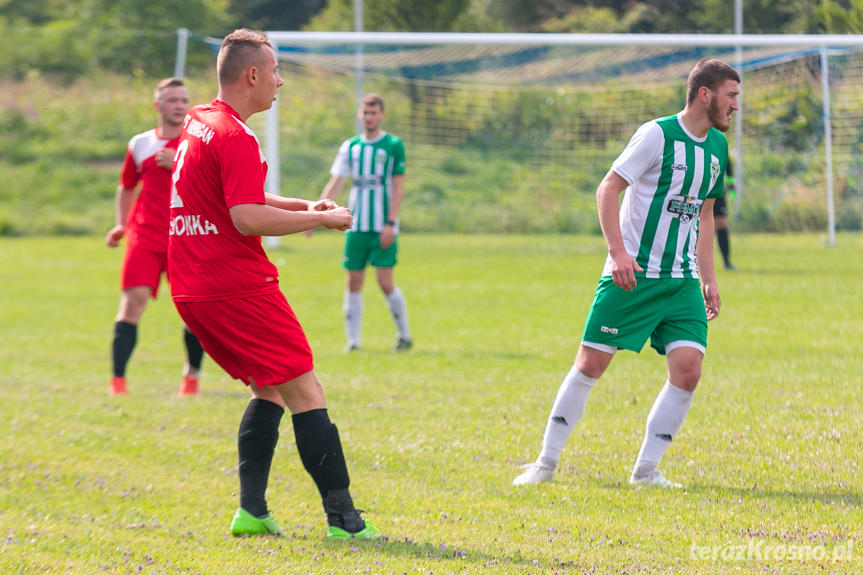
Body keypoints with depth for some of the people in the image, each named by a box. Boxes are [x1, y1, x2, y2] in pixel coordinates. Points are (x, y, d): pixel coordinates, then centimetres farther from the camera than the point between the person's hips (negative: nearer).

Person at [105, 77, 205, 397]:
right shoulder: (140, 145, 10)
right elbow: (126, 186, 24)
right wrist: (121, 225, 12)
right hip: (145, 236, 1)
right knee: (133, 300, -15)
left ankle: (192, 377, 21)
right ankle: (118, 381, -16)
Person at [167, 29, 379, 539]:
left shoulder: (198, 123, 16)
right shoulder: (236, 138, -15)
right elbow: (248, 218, -23)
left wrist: (304, 206, 17)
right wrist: (321, 219, -12)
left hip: (192, 292, 9)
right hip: (240, 286, -9)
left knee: (271, 391, 17)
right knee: (306, 391, -6)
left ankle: (252, 511, 7)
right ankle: (343, 517, -10)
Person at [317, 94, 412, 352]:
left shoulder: (393, 146, -1)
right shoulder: (350, 147, 10)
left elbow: (398, 187, -4)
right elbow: (335, 184, 8)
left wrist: (390, 224, -12)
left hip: (383, 228, -4)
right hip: (356, 226, 4)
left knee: (385, 281, -9)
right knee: (353, 281, 1)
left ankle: (405, 336, 5)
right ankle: (353, 339, 7)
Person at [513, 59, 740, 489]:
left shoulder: (717, 145, 11)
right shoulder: (658, 134, -11)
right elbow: (608, 189, -11)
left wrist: (708, 279, 18)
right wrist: (618, 252, -21)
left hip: (682, 281, 6)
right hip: (632, 275, -6)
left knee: (688, 369, -9)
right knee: (591, 363, -4)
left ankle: (646, 470, 2)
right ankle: (547, 462, 8)